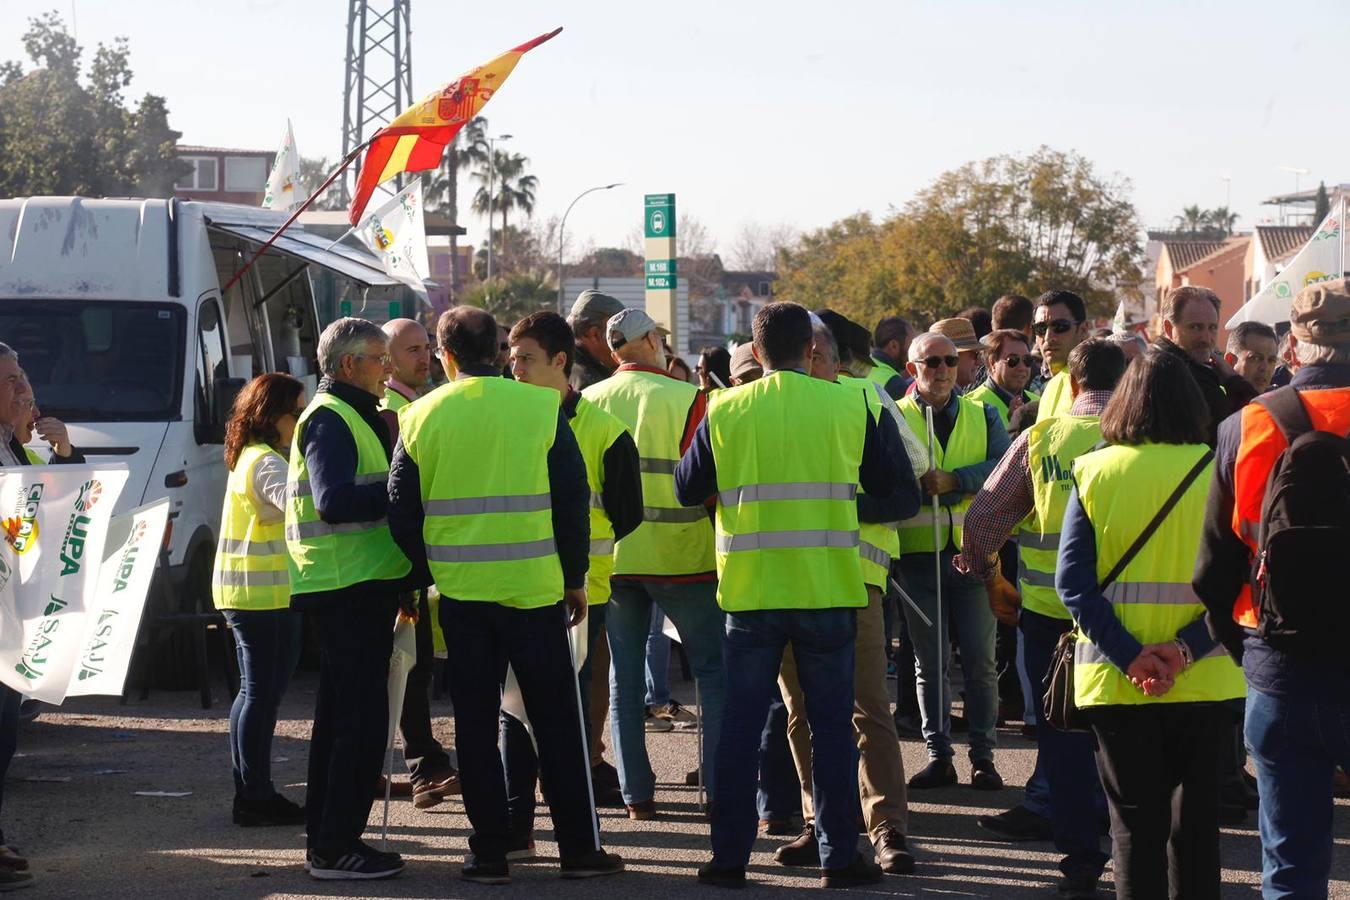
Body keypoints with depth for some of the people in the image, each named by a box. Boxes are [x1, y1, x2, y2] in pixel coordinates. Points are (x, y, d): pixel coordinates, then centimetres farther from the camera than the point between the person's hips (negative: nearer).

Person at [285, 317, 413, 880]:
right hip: (348, 588, -11)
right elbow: (334, 500, -26)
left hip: (353, 588, 11)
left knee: (341, 715, 15)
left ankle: (325, 836, 22)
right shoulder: (330, 418, -13)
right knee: (362, 718, -10)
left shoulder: (349, 414, 20)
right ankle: (336, 848, -8)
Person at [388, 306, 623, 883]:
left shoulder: (422, 417, 1)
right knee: (556, 718, 8)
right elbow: (573, 499, -3)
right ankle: (578, 848, 10)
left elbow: (401, 512, 4)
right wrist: (575, 577, 7)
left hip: (459, 591, 1)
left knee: (475, 722, 8)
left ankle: (489, 852, 9)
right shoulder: (540, 407, -4)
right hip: (534, 587, -1)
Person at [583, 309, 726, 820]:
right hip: (680, 553, -4)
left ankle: (636, 793, 10)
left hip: (612, 558, 4)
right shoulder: (686, 399, -11)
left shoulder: (587, 403, 2)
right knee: (713, 668, 5)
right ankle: (724, 788, 1)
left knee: (624, 675, 11)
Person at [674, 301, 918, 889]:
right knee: (831, 724, 8)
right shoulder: (850, 406, -2)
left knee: (741, 723, 8)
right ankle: (839, 856, 9)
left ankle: (729, 856, 9)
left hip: (750, 591, 0)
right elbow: (893, 486, 7)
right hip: (828, 591, 0)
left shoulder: (725, 410, -2)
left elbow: (687, 491, 6)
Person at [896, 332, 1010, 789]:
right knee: (930, 662, 5)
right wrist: (922, 485, -24)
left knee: (980, 661, 0)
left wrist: (952, 479, -18)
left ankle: (983, 757, 8)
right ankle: (938, 756, 12)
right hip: (919, 555, -1)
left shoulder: (982, 416, 9)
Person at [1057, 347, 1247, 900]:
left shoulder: (1094, 472, -2)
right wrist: (1187, 646, -15)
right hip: (1204, 679, 0)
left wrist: (1128, 654, -14)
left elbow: (1071, 580, -10)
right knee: (1196, 819, 13)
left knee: (1135, 823, 7)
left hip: (1115, 682, 0)